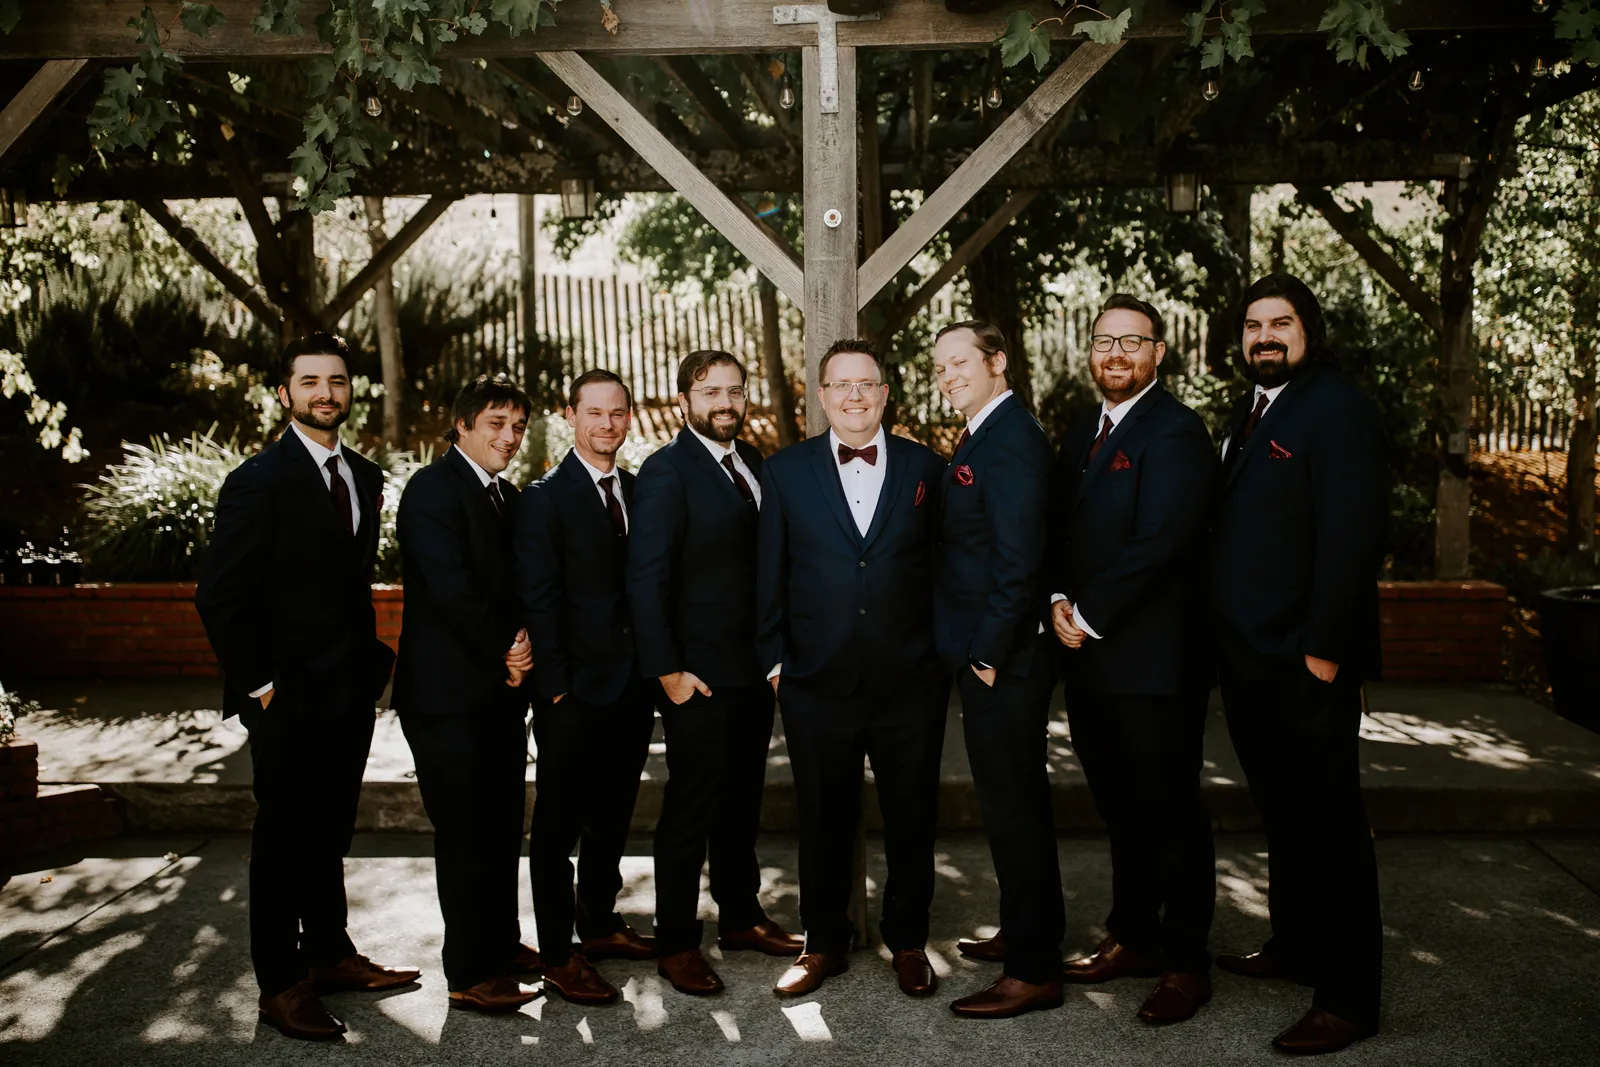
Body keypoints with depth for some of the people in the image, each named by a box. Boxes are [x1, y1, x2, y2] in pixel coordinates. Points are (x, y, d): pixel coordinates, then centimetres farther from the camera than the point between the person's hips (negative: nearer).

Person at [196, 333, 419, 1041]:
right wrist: (258, 684, -14)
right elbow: (219, 594, -14)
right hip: (290, 698, -6)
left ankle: (330, 955, 32)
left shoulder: (365, 476, 9)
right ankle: (282, 984, 20)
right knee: (284, 839, 6)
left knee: (330, 831, 18)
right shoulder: (258, 481, -12)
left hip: (351, 691, 6)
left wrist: (371, 660, 6)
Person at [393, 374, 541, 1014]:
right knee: (466, 833, -2)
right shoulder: (433, 488, -10)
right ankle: (470, 974, 8)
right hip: (450, 692, -8)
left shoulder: (506, 495, 16)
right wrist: (505, 653, -11)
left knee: (502, 825, 14)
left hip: (500, 690, 8)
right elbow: (451, 590, -19)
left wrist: (523, 643, -3)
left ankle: (500, 942, 28)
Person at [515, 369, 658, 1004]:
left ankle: (600, 924, 34)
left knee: (613, 815, 18)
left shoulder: (638, 493, 10)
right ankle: (558, 956, 15)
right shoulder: (544, 499, -8)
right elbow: (539, 600, -11)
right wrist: (557, 685, -15)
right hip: (575, 691, -6)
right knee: (559, 824, 4)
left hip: (632, 688, 6)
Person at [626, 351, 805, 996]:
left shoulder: (753, 464, 11)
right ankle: (676, 944, 16)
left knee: (742, 802, 18)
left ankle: (740, 918, 33)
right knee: (690, 810, 3)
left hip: (754, 672, 7)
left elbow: (766, 557, 11)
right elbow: (646, 579, -14)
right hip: (697, 677, -7)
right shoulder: (666, 472, -11)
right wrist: (667, 670, -18)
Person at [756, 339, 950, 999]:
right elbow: (769, 576, 5)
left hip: (910, 683, 0)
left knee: (912, 820, 11)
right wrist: (775, 659, 1)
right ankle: (824, 944, 30)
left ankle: (908, 942, 31)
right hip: (818, 683, 0)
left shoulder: (926, 468, 4)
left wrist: (946, 653, -1)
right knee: (824, 820, 11)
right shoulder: (785, 471, 4)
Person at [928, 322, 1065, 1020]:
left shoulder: (1009, 440, -17)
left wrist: (988, 653, -18)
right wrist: (981, 652, 15)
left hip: (1003, 659, -11)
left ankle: (1033, 972, 9)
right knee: (1014, 800, 20)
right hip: (989, 655, 11)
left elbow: (1019, 559, -23)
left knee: (1013, 807, -3)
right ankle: (1025, 932, 36)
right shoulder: (987, 436, 15)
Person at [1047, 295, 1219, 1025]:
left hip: (1152, 659, -7)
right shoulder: (1080, 436, 16)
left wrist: (1089, 615, -15)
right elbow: (1059, 531, 15)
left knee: (1169, 813, 3)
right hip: (1089, 657, 8)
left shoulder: (1174, 432, -10)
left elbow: (1158, 540, -20)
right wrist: (1060, 601, -3)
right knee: (1120, 810, 17)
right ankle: (1133, 938, 31)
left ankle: (1185, 963, 16)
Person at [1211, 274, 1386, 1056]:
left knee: (1327, 823, 0)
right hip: (1250, 660, 8)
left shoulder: (1337, 408, -11)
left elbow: (1350, 537, -19)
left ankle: (1348, 997, 11)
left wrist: (1324, 649, -21)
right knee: (1281, 814, 19)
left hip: (1305, 663, -8)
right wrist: (1230, 639, 11)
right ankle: (1293, 947, 33)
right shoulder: (1250, 413, 15)